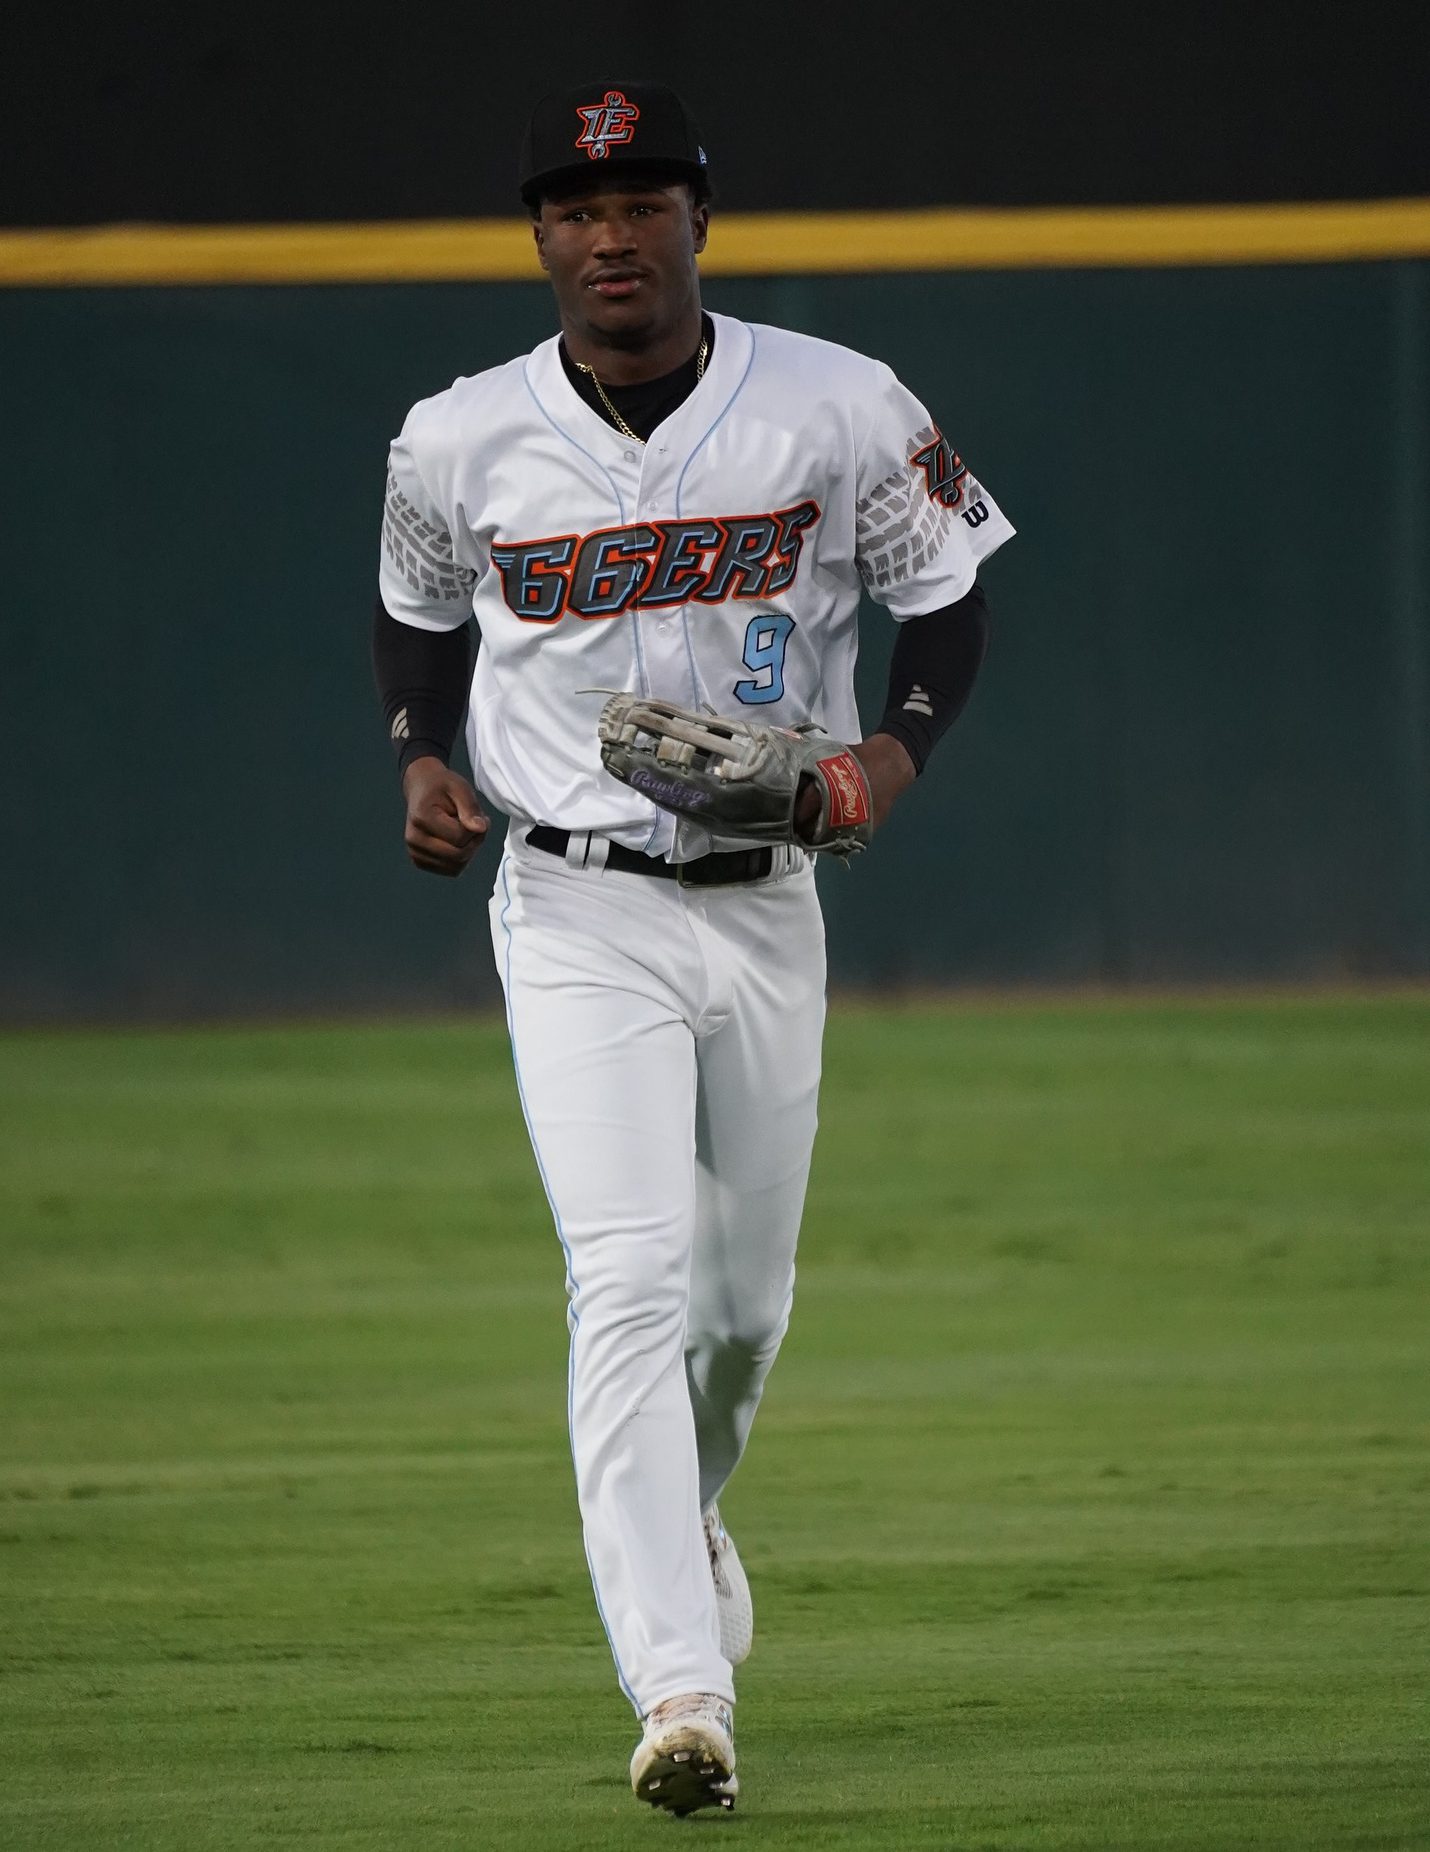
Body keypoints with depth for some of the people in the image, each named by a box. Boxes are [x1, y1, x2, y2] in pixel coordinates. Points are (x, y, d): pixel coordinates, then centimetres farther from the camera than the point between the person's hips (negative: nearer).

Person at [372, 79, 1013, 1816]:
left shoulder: (841, 415, -5)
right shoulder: (458, 446, -3)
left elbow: (946, 595, 6)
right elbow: (418, 611, 16)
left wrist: (896, 748, -12)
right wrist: (423, 755, -2)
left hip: (767, 906, 2)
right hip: (578, 915, -2)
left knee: (745, 1297, 15)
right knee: (631, 1281, -17)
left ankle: (682, 1519, 49)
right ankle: (678, 1688, -23)